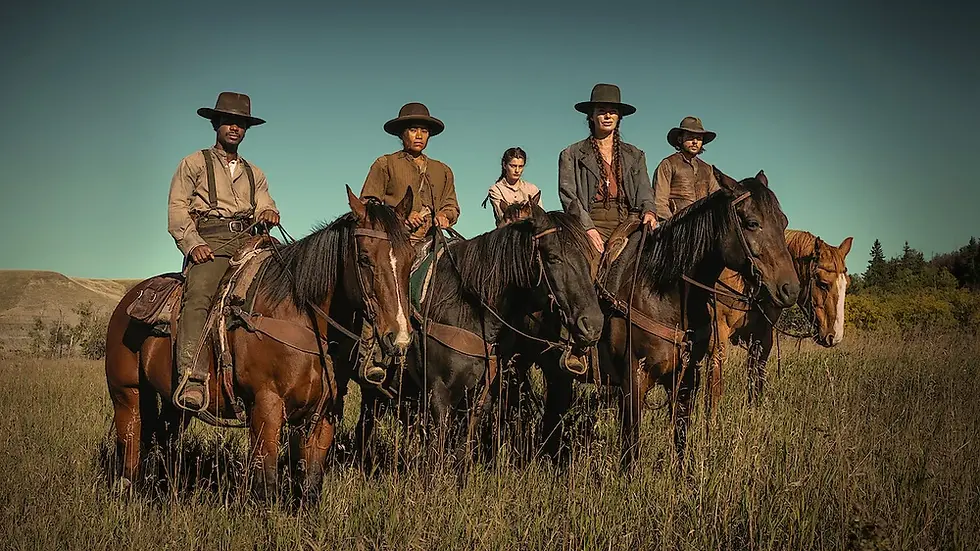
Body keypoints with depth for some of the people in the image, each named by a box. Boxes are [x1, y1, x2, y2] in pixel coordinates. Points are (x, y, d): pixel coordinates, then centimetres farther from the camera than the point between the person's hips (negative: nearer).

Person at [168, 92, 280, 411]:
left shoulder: (254, 173, 30)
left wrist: (269, 214, -7)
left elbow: (265, 206, 20)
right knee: (198, 295, -32)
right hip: (209, 243, -4)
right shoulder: (194, 163, 17)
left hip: (250, 241, 5)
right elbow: (177, 210, 6)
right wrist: (193, 244, -11)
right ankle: (191, 378, -43)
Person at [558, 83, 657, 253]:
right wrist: (587, 226, -13)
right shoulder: (572, 155, 11)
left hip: (627, 223, 3)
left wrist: (648, 212, -9)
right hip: (591, 224, -3)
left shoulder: (635, 155, 22)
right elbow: (567, 195, 1)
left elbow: (644, 191, 15)